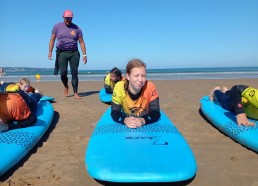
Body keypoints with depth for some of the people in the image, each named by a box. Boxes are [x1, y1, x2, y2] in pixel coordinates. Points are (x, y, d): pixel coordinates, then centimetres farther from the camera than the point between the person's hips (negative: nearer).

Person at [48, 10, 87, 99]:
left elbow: (81, 42, 5)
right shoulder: (57, 26, 8)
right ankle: (66, 87, 24)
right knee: (63, 72, -6)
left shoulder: (76, 28, 6)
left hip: (74, 53, 0)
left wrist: (84, 55, -2)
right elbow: (52, 39, 9)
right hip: (62, 53, 0)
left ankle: (75, 93, 0)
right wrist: (50, 52, -1)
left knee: (74, 73, -5)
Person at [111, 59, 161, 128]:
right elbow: (114, 113, -20)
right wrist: (125, 120, -41)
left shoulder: (150, 87, -22)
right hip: (127, 120, 0)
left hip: (146, 124, 0)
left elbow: (155, 113, -23)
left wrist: (143, 120, -42)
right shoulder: (119, 87, -22)